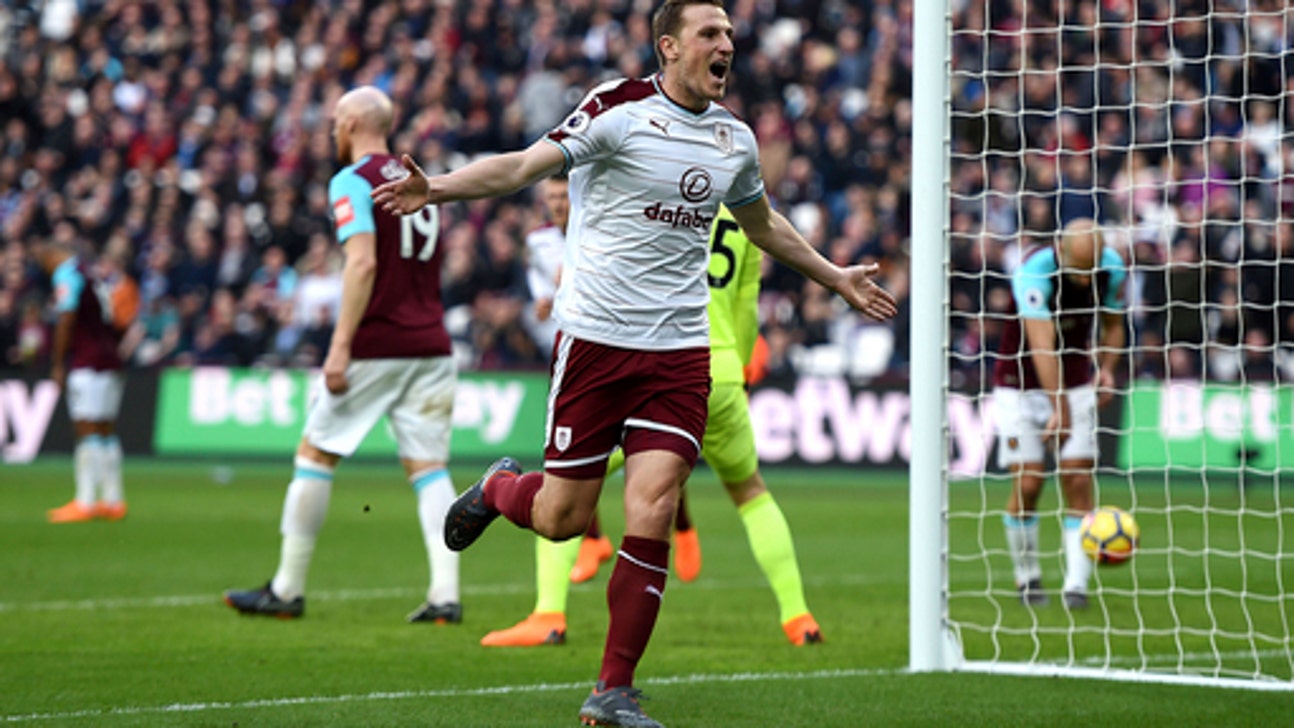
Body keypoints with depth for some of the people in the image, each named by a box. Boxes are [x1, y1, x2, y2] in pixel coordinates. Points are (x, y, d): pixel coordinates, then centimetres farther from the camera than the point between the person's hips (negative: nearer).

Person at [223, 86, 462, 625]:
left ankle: (288, 589, 10)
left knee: (315, 455, 5)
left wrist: (342, 344, -19)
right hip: (430, 344, 6)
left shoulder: (353, 181, -6)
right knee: (429, 468, 3)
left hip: (376, 344, -6)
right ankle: (445, 594, -10)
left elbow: (364, 262, -18)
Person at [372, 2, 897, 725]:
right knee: (562, 518, 1)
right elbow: (525, 165, -14)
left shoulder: (736, 138, 11)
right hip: (596, 335, -4)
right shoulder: (620, 110, -7)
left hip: (680, 350, 4)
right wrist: (439, 188, -29)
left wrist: (836, 276, 37)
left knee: (652, 513, -10)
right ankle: (499, 487, 38)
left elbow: (762, 222, 30)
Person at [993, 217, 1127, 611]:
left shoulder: (1113, 269, -10)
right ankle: (1027, 577, 11)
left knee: (1078, 480, -8)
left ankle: (1076, 584, -9)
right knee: (1027, 482, -8)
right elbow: (1041, 345, -31)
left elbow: (1113, 326, 8)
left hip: (1077, 383, 3)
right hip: (1021, 383, -3)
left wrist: (1106, 368, -10)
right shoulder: (1035, 271, -26)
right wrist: (1060, 409, -36)